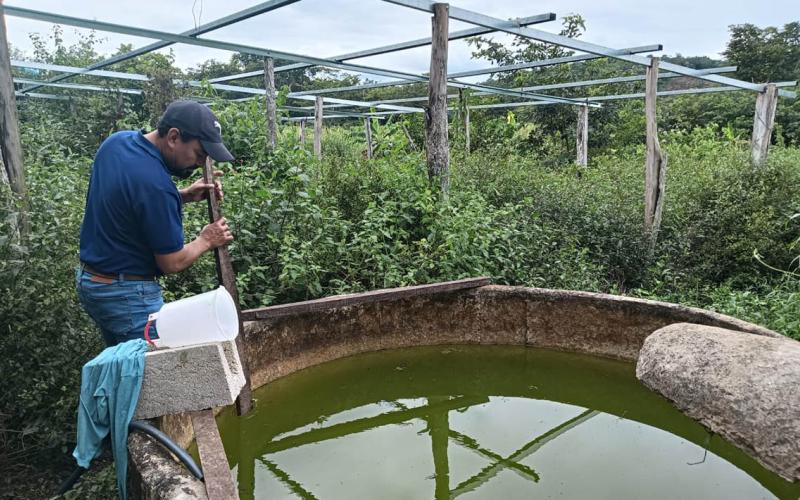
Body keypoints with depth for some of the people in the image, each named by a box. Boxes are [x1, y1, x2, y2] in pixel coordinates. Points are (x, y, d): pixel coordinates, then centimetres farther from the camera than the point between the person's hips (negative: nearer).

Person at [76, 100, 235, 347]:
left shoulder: (116, 141, -2)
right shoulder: (156, 185, -28)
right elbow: (171, 262, -19)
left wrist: (184, 195, 3)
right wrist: (206, 241, -1)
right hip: (127, 293, -10)